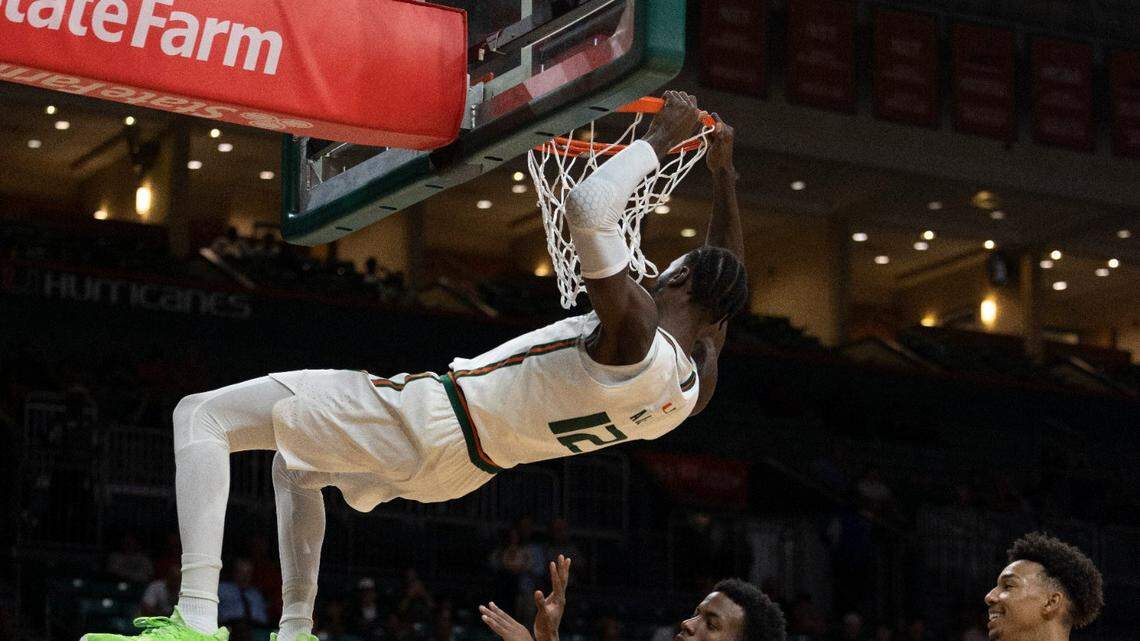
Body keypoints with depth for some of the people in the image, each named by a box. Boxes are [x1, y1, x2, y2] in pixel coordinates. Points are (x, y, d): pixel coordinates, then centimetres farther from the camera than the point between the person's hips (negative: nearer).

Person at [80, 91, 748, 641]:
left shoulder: (635, 336, -31)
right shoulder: (697, 385, -5)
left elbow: (587, 207, -40)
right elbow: (723, 287, 15)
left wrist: (661, 138, -25)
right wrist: (725, 169, 17)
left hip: (431, 417, -10)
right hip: (461, 466, 10)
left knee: (203, 416, -10)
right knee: (295, 464, 35)